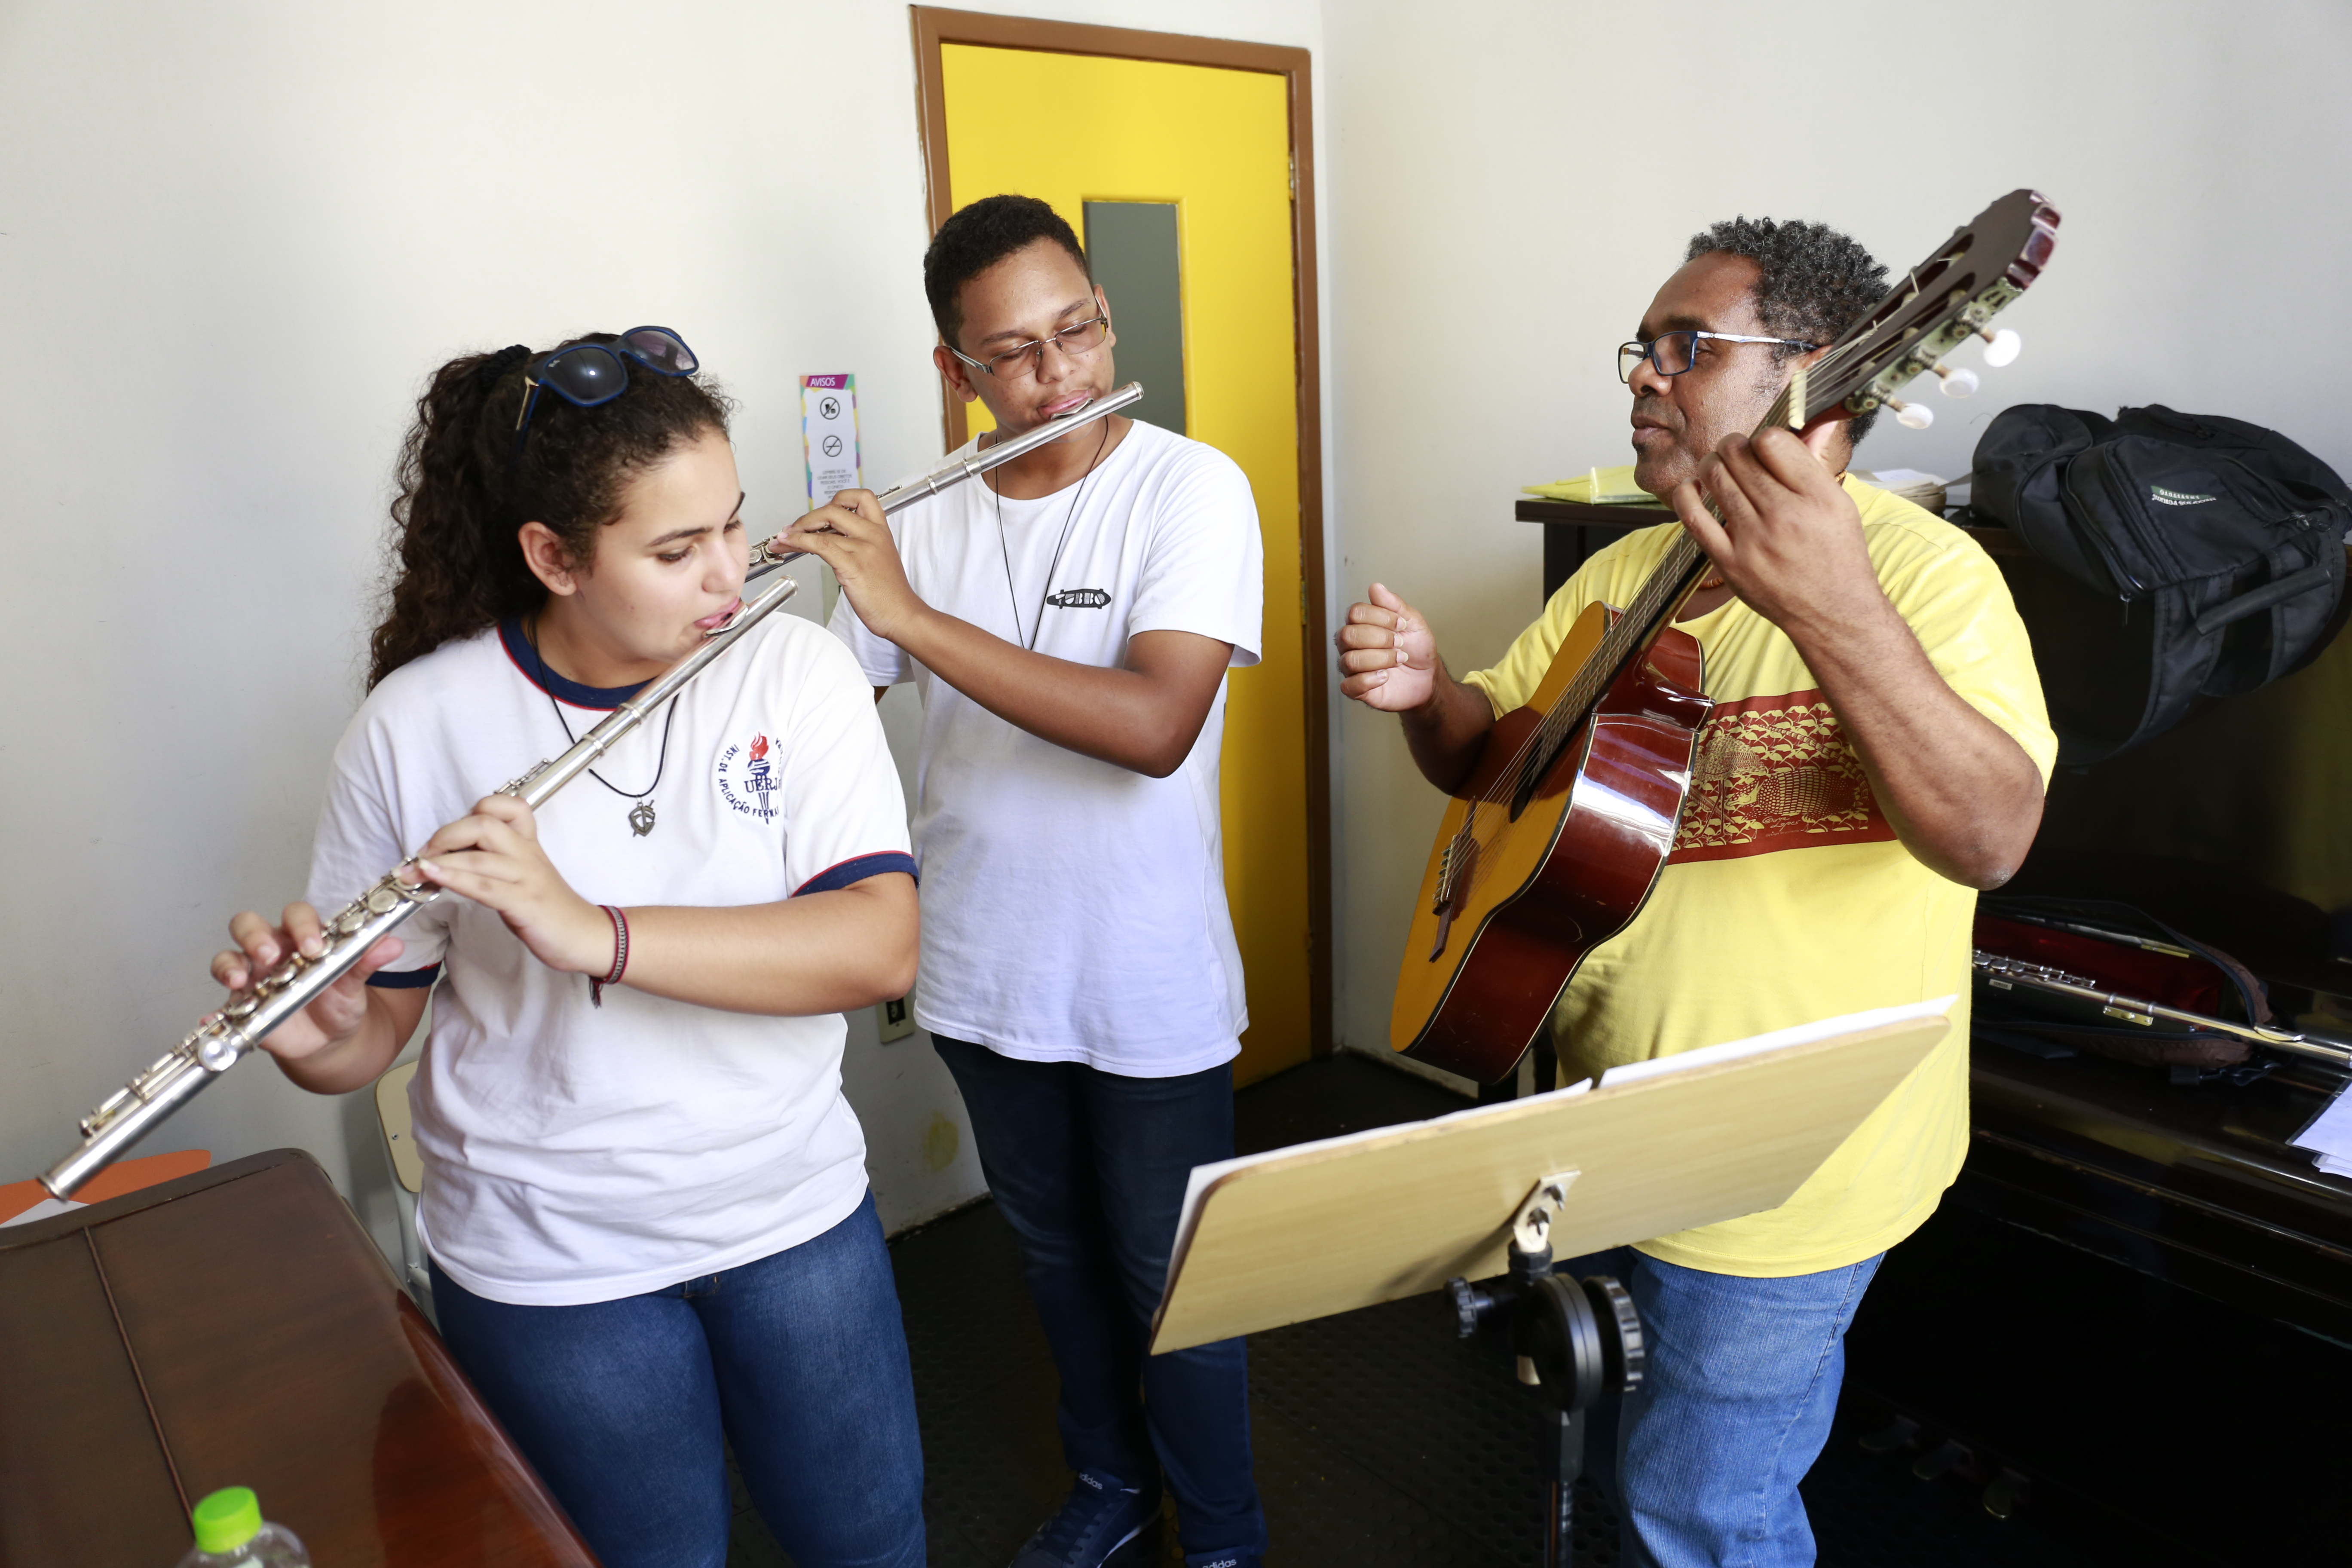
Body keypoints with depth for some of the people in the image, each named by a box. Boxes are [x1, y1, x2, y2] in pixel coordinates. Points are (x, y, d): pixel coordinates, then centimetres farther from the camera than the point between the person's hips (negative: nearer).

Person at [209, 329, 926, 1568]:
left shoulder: (794, 670, -11)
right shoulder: (419, 724, -13)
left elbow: (882, 946, -23)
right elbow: (371, 1032, -5)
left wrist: (595, 932, -32)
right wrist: (311, 1030, -29)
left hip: (795, 1211, 2)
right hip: (552, 1267, -1)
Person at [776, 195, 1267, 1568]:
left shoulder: (1192, 490, -14)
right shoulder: (926, 525, 1)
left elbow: (1155, 725, -29)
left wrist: (913, 613, -29)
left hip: (1151, 991, -4)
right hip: (985, 978, 5)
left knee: (1170, 1283, 12)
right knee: (1057, 1253, 23)